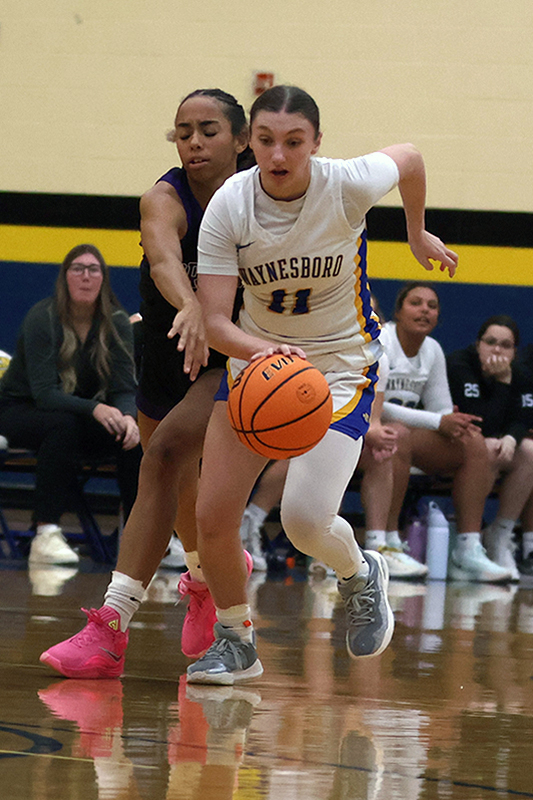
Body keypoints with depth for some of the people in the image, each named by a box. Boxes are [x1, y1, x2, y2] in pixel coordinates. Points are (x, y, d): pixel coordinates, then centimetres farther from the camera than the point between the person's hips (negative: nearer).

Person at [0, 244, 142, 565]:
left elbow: (124, 388, -11)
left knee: (135, 434, -24)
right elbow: (44, 393, -28)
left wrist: (128, 417, -36)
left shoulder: (117, 323, -7)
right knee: (62, 424, -38)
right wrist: (95, 409, -43)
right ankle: (45, 535, -41)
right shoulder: (42, 319, -20)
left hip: (77, 414, 4)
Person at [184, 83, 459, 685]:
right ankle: (235, 643, 20)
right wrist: (261, 350, -42)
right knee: (212, 517, -5)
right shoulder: (228, 206, -19)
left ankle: (361, 575, 16)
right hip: (255, 359, 3)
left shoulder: (347, 186, -22)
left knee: (305, 518, -19)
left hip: (342, 365, -3)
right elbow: (215, 320, -21)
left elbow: (409, 158, 2)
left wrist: (418, 235, 18)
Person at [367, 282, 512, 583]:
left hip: (409, 433, 7)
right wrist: (438, 422, -25)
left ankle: (469, 552, -21)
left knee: (473, 443, -13)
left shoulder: (433, 350, 10)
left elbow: (441, 409, 10)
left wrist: (456, 424, -17)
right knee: (398, 434, -40)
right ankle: (388, 544, -36)